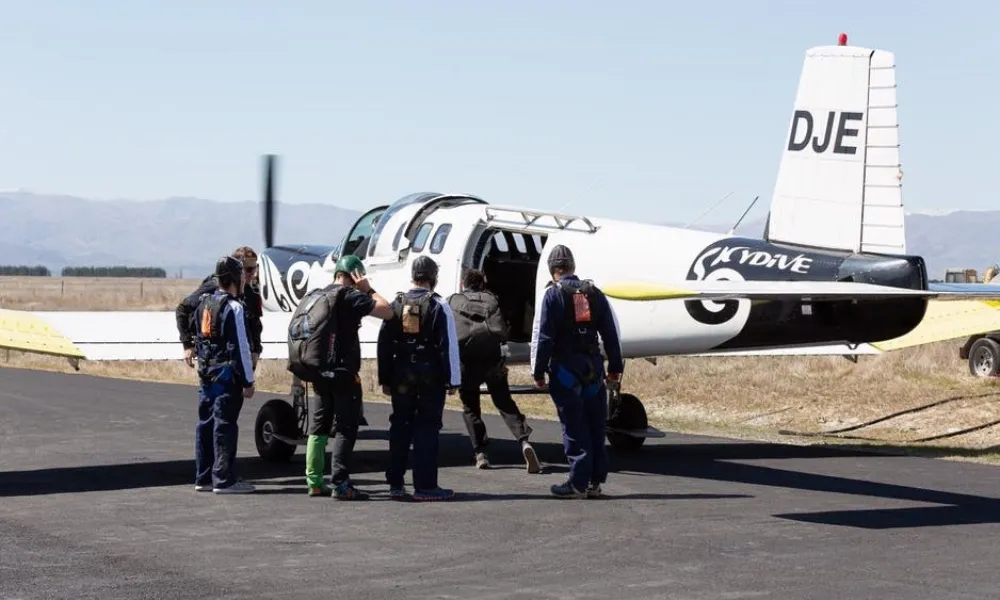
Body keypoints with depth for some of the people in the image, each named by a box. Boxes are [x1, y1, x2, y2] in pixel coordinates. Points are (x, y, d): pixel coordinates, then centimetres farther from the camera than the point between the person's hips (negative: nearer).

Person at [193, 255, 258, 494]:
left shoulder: (204, 303, 11)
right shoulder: (233, 307, -14)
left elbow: (199, 340, 15)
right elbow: (240, 347, -16)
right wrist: (248, 381, -13)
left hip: (206, 371, 8)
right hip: (226, 373, -8)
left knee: (206, 423, 12)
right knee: (224, 424, -5)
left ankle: (203, 477, 18)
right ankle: (223, 480, -4)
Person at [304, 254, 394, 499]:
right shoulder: (351, 297, -12)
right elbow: (387, 312, -17)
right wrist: (368, 289, -5)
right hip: (343, 372, -8)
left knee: (319, 426, 12)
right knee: (345, 428, -6)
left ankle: (314, 481, 14)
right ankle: (340, 484, -10)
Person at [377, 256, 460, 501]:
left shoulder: (396, 305, 6)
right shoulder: (438, 306, -8)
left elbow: (384, 343, 7)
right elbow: (448, 345, -11)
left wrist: (385, 378, 12)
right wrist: (452, 380, -6)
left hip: (401, 376, 4)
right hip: (430, 376, -4)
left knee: (400, 426, 11)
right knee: (427, 428, -1)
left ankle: (395, 483, 15)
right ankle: (425, 486, -1)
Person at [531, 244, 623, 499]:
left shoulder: (553, 294, -7)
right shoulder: (594, 292, 7)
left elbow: (543, 335, -10)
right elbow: (611, 332, 9)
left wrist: (538, 371, -5)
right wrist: (615, 366, 17)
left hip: (565, 369, -4)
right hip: (593, 367, 4)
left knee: (573, 427, -2)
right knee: (595, 426, 9)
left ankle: (578, 482, -2)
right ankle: (595, 480, 13)